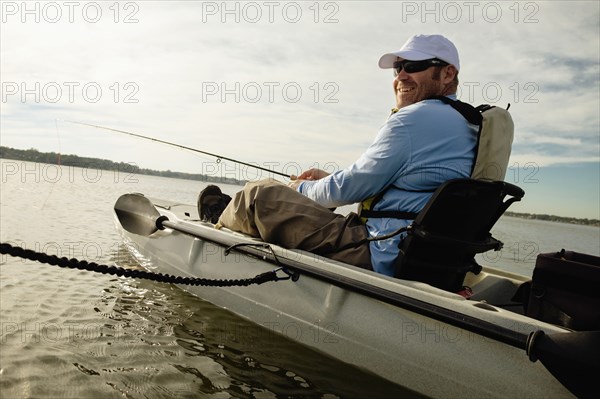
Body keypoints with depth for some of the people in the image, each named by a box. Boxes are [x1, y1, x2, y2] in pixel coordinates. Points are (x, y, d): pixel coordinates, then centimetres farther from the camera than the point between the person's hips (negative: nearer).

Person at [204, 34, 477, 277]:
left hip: (381, 257, -10)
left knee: (259, 195, 0)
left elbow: (351, 189, -12)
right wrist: (330, 179, 20)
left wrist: (302, 188, 9)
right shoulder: (466, 125, 18)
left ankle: (218, 229, 31)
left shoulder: (414, 118, -13)